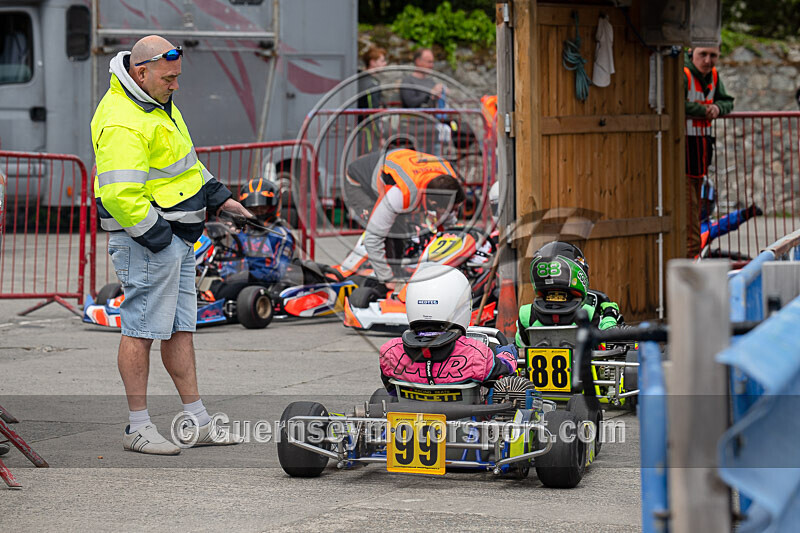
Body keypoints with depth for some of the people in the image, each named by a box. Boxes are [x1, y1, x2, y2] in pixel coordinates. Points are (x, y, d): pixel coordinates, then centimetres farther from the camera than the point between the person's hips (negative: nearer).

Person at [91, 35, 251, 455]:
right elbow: (121, 196, -28)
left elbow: (185, 159, 25)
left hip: (178, 237, 10)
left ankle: (197, 423, 17)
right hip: (148, 240, -10)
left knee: (181, 328, 12)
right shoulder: (122, 124, -22)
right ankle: (138, 428, 3)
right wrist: (157, 235, -21)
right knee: (141, 330, -3)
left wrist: (218, 197, 22)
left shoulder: (157, 102, 12)